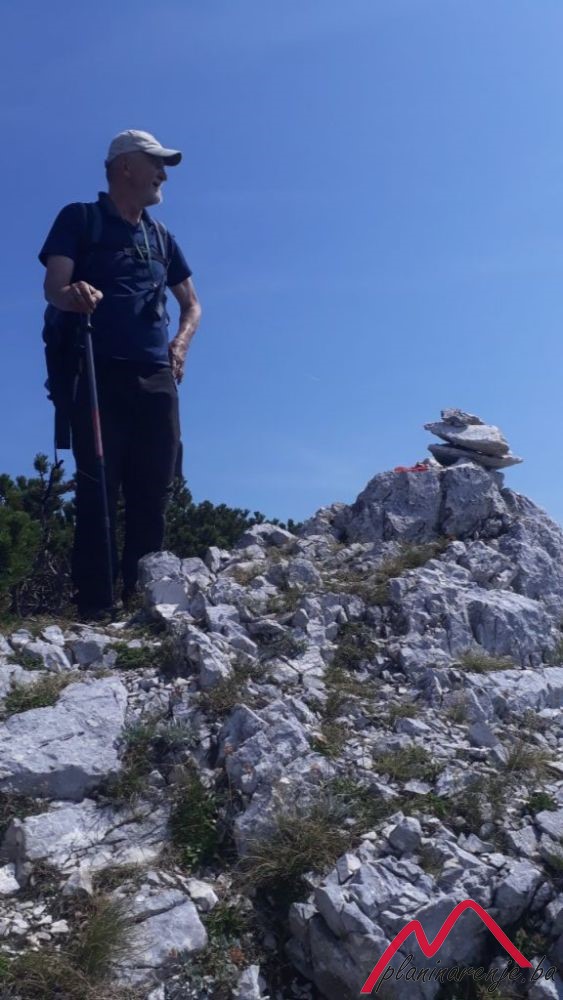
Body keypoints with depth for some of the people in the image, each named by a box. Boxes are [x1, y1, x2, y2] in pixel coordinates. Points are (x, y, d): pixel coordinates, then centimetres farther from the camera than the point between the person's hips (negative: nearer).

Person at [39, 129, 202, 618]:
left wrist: (181, 343, 4)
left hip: (156, 379, 5)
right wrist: (73, 295, -31)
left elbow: (191, 303, 25)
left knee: (152, 496, -1)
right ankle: (94, 605, -7)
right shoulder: (80, 219, 7)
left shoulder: (160, 236, 22)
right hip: (100, 374, -5)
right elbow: (54, 287, -6)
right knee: (98, 492, -9)